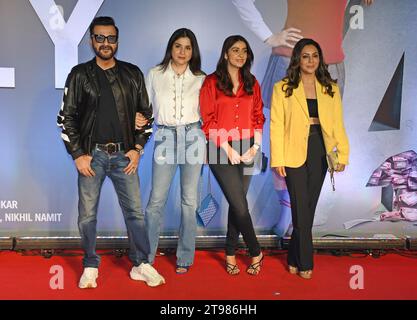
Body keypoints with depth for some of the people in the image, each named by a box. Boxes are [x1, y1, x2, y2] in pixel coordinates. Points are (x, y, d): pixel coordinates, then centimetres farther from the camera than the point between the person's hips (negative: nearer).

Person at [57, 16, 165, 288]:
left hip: (124, 155, 1)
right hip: (91, 155, 0)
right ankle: (90, 267, 23)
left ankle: (141, 265, 16)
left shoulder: (132, 74, 7)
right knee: (87, 215, 6)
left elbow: (146, 113, 10)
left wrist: (138, 149, 1)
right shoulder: (80, 74, 3)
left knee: (135, 212, 3)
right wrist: (78, 154, -4)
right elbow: (66, 117, 3)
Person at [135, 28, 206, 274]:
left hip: (193, 137, 1)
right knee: (157, 199, -2)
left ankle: (185, 257, 17)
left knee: (190, 200, 5)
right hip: (165, 138, 0)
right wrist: (139, 119, -12)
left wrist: (207, 144, 2)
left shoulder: (200, 79, 7)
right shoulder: (155, 75, 6)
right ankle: (146, 256, 14)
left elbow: (206, 113, 11)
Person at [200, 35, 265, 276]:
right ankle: (256, 252, 12)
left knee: (237, 204, 7)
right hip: (221, 150, -4)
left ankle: (231, 254, 20)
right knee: (240, 204, -6)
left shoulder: (252, 83, 12)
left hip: (246, 150, 4)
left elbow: (258, 117, 11)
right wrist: (228, 148, -10)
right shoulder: (212, 82, 0)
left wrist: (255, 146, -2)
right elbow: (209, 121, -5)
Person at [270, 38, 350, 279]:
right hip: (295, 154, -3)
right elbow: (276, 126, -5)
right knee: (301, 208, -1)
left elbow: (338, 124, 6)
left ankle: (295, 259, 27)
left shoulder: (331, 89, 9)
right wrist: (278, 160, -10)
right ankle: (305, 263, 14)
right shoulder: (282, 88, -1)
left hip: (320, 154, 3)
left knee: (309, 207, 10)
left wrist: (343, 153, -4)